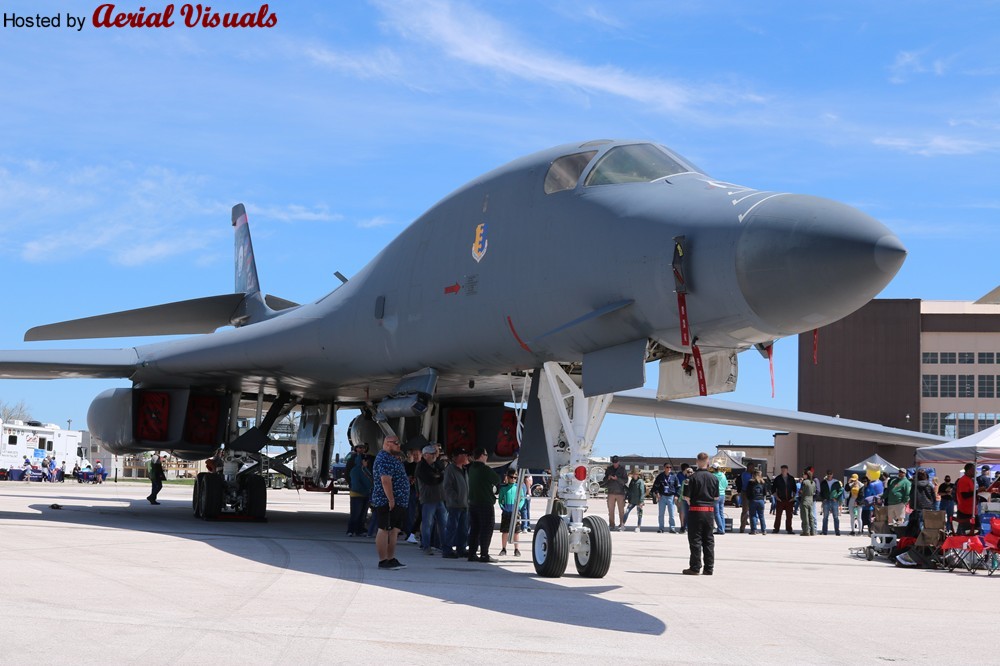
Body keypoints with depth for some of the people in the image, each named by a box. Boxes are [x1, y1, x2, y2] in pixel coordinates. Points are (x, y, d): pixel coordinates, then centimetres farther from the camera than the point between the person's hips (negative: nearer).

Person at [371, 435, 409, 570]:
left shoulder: (393, 458, 21)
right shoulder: (384, 459, -14)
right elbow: (385, 480, -23)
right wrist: (391, 500, -26)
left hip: (398, 502, 11)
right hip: (387, 502, -11)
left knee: (394, 530, 12)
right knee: (385, 530, -7)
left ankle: (391, 559, 17)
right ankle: (383, 561, -7)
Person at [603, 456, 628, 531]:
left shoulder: (622, 469, 2)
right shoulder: (609, 469, 10)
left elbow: (626, 480, -4)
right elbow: (604, 480, 13)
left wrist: (617, 478, -17)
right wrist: (608, 478, -9)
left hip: (620, 493, -2)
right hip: (611, 492, 3)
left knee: (621, 510, -3)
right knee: (610, 510, 1)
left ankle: (621, 525, 1)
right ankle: (611, 525, 6)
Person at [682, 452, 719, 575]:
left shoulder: (693, 477, -10)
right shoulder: (714, 478, 2)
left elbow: (686, 496, -11)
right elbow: (716, 497, 7)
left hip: (696, 511, -4)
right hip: (710, 511, 4)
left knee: (695, 540, 2)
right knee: (709, 540, 10)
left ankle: (695, 568, 1)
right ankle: (709, 568, 11)